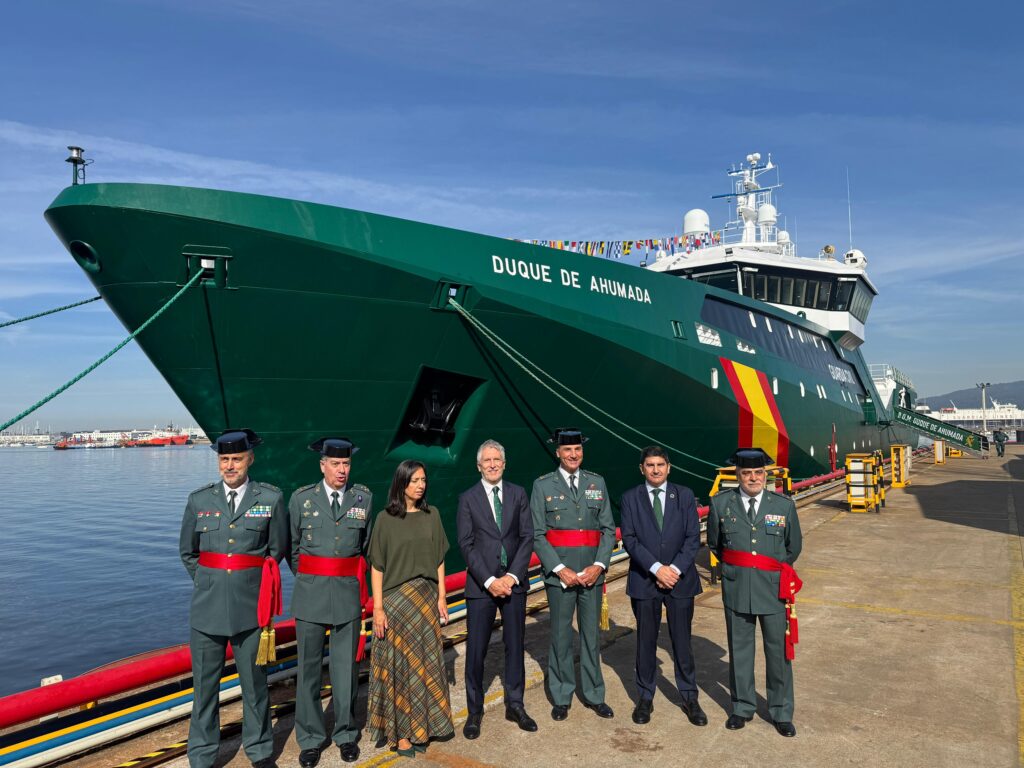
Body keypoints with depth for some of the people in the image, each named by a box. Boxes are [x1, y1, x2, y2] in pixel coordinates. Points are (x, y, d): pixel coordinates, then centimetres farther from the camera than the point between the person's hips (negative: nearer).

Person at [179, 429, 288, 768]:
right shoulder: (199, 499, 1)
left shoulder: (271, 498, -4)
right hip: (207, 604, 1)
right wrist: (208, 583, 12)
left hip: (250, 604, -1)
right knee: (204, 683, 12)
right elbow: (188, 552, 14)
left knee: (254, 681, 12)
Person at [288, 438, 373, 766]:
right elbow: (292, 546, 8)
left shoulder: (364, 497, 0)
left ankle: (346, 733, 27)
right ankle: (310, 738, 24)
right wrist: (307, 579, 11)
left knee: (347, 667, 9)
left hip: (349, 593, 1)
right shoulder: (302, 497, -2)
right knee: (309, 668, 8)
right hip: (310, 592, 0)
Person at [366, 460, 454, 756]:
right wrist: (378, 608, -10)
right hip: (396, 601, -3)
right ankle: (397, 731, 18)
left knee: (424, 663, 10)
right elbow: (377, 566, -7)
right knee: (398, 665, 5)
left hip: (426, 600, 4)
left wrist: (442, 597, 4)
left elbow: (439, 559, 6)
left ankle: (420, 726, 25)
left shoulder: (432, 514, 2)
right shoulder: (385, 519, -7)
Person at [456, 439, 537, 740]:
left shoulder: (518, 494, 5)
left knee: (515, 645, 11)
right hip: (481, 585, -2)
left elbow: (527, 537, 0)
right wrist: (489, 580, -14)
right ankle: (474, 711, 19)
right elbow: (466, 544, -6)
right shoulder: (468, 499, 0)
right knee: (475, 649, 3)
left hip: (513, 582, 2)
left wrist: (512, 576, -10)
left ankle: (514, 705, 26)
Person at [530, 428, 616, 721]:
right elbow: (537, 534, -4)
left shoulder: (597, 482, 6)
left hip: (592, 572, 2)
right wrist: (560, 569, -12)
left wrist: (599, 565, -8)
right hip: (559, 573, -2)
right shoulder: (543, 485, -2)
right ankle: (561, 697, 23)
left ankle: (594, 695, 26)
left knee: (591, 635, 11)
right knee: (561, 636, 7)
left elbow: (608, 529, 4)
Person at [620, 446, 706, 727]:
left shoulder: (685, 496, 3)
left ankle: (689, 698, 24)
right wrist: (656, 568, -17)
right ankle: (645, 698, 23)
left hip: (680, 578, 1)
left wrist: (675, 569, -14)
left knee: (682, 640, 8)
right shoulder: (630, 498, 0)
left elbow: (693, 538, -2)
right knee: (646, 641, 9)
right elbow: (629, 539, -7)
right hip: (644, 581, 0)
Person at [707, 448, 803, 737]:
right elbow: (714, 544, 11)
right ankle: (742, 708, 30)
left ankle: (781, 713, 28)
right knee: (739, 651, 13)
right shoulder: (720, 503, -4)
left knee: (779, 652, 9)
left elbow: (793, 547, 11)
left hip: (774, 590, 0)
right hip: (736, 590, 0)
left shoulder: (784, 505, -3)